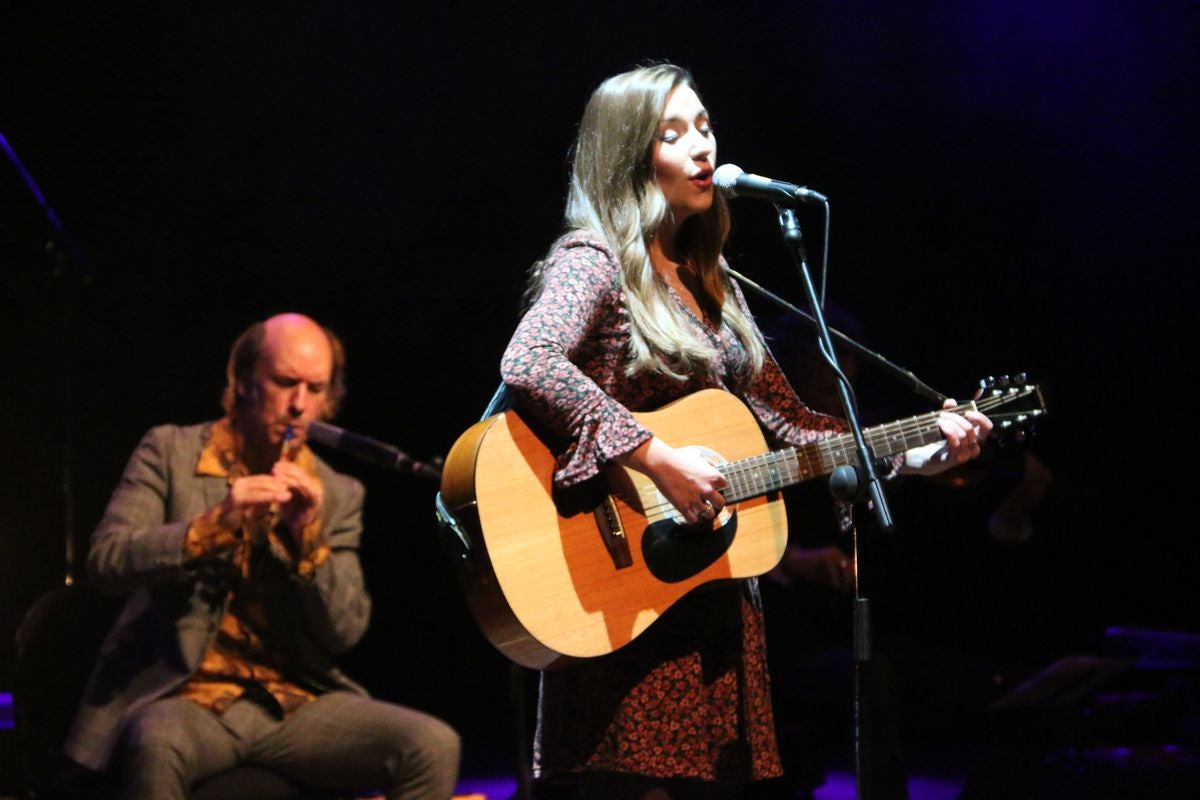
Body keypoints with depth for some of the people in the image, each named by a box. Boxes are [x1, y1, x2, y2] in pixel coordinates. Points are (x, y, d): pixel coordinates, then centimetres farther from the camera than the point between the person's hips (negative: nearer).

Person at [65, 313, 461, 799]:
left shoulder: (337, 495, 11)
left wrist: (308, 539, -12)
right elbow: (106, 558, -7)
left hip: (297, 703, 3)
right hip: (186, 696, -3)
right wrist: (215, 525, -20)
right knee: (157, 744, -40)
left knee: (434, 746, -20)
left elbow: (347, 631, 4)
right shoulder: (171, 451, 5)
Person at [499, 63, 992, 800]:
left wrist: (914, 455, 6)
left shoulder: (711, 288, 17)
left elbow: (789, 420, 18)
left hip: (715, 594, 8)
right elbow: (528, 365, -27)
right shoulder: (595, 262, -7)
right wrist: (658, 459, -27)